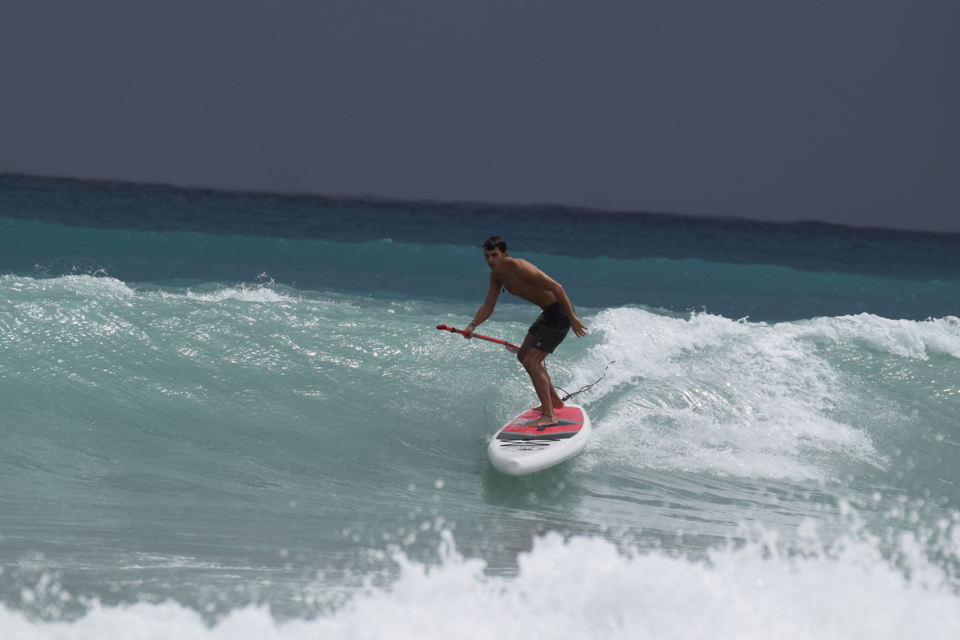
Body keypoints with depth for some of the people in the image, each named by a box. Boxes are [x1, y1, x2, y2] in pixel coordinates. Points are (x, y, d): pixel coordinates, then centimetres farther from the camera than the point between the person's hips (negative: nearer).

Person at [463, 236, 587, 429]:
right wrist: (472, 326, -8)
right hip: (547, 314, 10)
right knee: (523, 356, 23)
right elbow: (488, 306, 10)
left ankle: (549, 416, -14)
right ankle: (554, 400, 37)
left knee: (531, 362, -15)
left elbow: (556, 287, -26)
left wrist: (573, 319, -25)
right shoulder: (497, 275, 4)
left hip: (559, 313, -10)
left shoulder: (519, 268, -25)